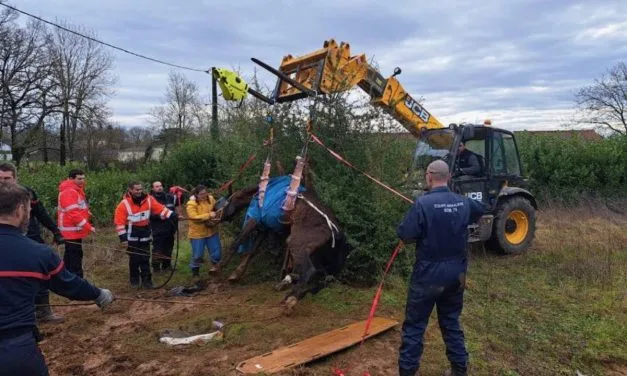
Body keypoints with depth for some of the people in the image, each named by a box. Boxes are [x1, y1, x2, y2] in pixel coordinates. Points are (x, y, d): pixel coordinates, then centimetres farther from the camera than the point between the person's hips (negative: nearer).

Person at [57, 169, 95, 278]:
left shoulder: (76, 190, 15)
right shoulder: (69, 192, -18)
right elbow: (73, 213, -25)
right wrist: (88, 227, -24)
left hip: (74, 231, 11)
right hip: (72, 231, -11)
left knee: (70, 258, 18)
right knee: (75, 259, -9)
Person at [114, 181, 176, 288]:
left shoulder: (149, 200, -3)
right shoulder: (124, 204, -13)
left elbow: (160, 209, -7)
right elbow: (119, 222, -11)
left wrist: (172, 215, -21)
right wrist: (123, 238, -15)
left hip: (145, 236, 3)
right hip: (132, 237, -3)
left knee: (145, 259, 6)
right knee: (134, 259, 6)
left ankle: (146, 280, 14)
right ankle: (134, 280, 23)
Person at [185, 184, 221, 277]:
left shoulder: (211, 199, -2)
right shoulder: (191, 204, -17)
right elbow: (194, 218, -26)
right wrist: (209, 215, -29)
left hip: (211, 230, 5)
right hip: (197, 233, -4)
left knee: (216, 251, 10)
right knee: (197, 254, 3)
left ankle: (214, 264, 37)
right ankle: (195, 270, 25)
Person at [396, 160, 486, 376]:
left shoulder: (423, 203, -20)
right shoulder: (463, 202, 0)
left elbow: (405, 235, -19)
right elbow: (481, 210, 22)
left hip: (429, 273, -5)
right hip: (456, 272, 6)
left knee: (414, 324, 7)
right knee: (451, 321, 21)